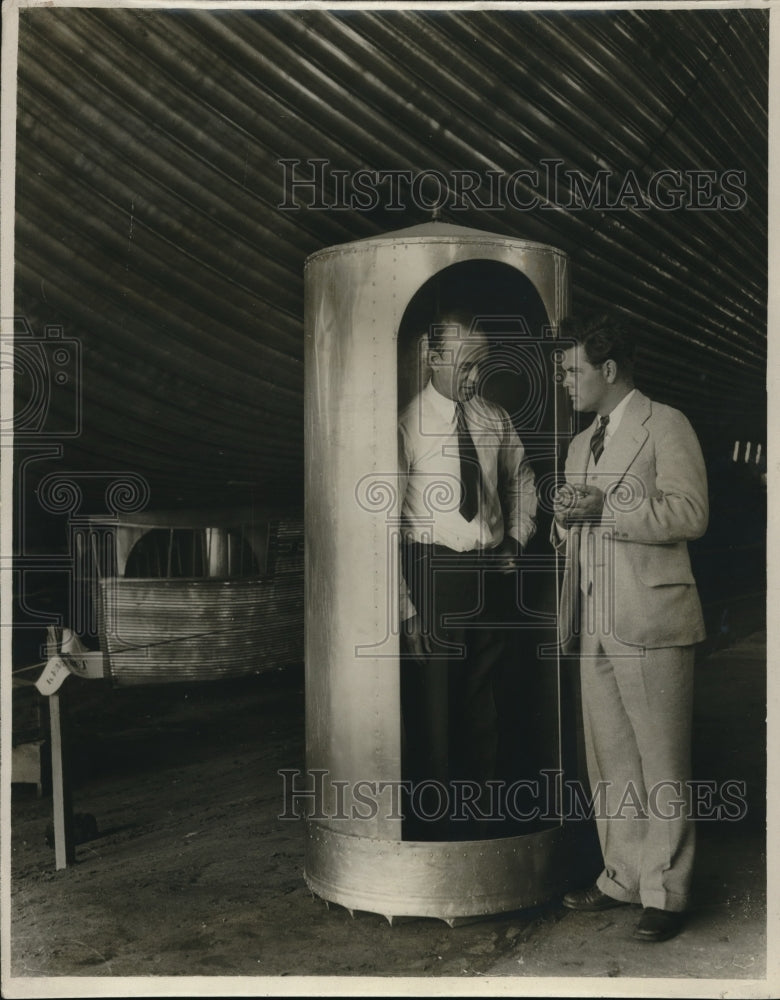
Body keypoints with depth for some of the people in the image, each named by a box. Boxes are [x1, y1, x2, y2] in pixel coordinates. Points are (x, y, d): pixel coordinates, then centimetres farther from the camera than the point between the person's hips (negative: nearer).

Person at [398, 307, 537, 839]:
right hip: (434, 573, -5)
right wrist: (406, 611, -16)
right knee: (433, 714, 0)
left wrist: (518, 541, 12)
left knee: (483, 713, 14)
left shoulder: (496, 419, 6)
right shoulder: (407, 425, -11)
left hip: (492, 576, 5)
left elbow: (523, 481, 26)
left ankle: (479, 824, 29)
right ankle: (433, 831, 17)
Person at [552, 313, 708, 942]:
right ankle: (624, 876, 24)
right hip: (595, 625, 7)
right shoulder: (581, 445, 21)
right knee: (610, 760, 12)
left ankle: (666, 893, 10)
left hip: (651, 621, -7)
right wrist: (567, 525, 6)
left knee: (662, 763, 0)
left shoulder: (665, 425, -2)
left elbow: (690, 513, -13)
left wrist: (605, 510, -17)